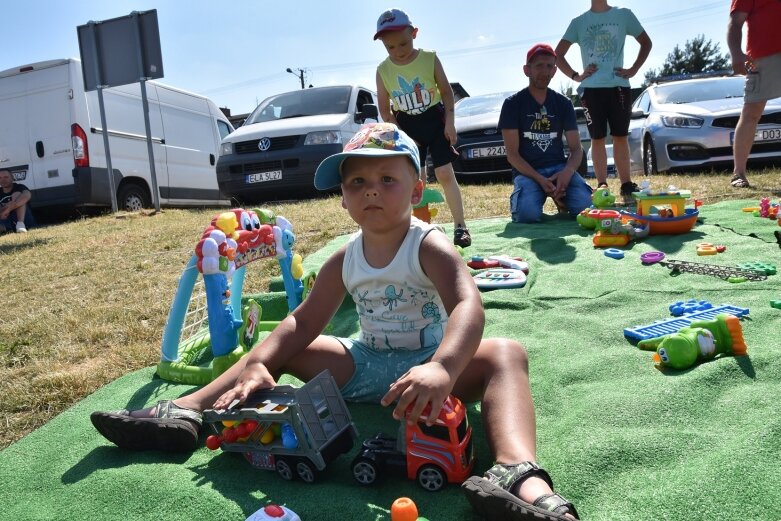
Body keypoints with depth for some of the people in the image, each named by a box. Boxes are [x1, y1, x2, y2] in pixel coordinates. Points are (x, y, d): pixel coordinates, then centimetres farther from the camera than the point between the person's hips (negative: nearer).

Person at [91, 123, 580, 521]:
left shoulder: (430, 247, -17)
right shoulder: (345, 260, -1)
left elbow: (469, 308, -34)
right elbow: (303, 323, 1)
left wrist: (442, 368, -53)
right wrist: (258, 364, -16)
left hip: (426, 366, -5)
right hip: (365, 366, 5)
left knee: (505, 354, -32)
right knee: (281, 346, 3)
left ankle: (519, 474, -56)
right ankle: (184, 413, 0)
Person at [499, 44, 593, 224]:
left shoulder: (563, 103, 10)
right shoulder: (513, 104, 0)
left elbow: (576, 148, 7)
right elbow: (512, 154, -6)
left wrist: (567, 172, -17)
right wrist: (540, 180, -20)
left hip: (559, 168, 3)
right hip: (527, 171, -3)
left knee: (586, 206, -25)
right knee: (528, 213, -32)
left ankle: (561, 198, 9)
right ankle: (520, 196, 4)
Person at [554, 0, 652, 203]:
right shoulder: (579, 22, 9)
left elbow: (646, 42, 16)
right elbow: (558, 54, 9)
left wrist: (634, 69, 4)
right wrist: (576, 76, -2)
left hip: (619, 86, 0)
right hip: (592, 89, 0)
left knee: (621, 137, 2)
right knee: (598, 139, 0)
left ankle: (626, 186, 7)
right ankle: (602, 187, 3)